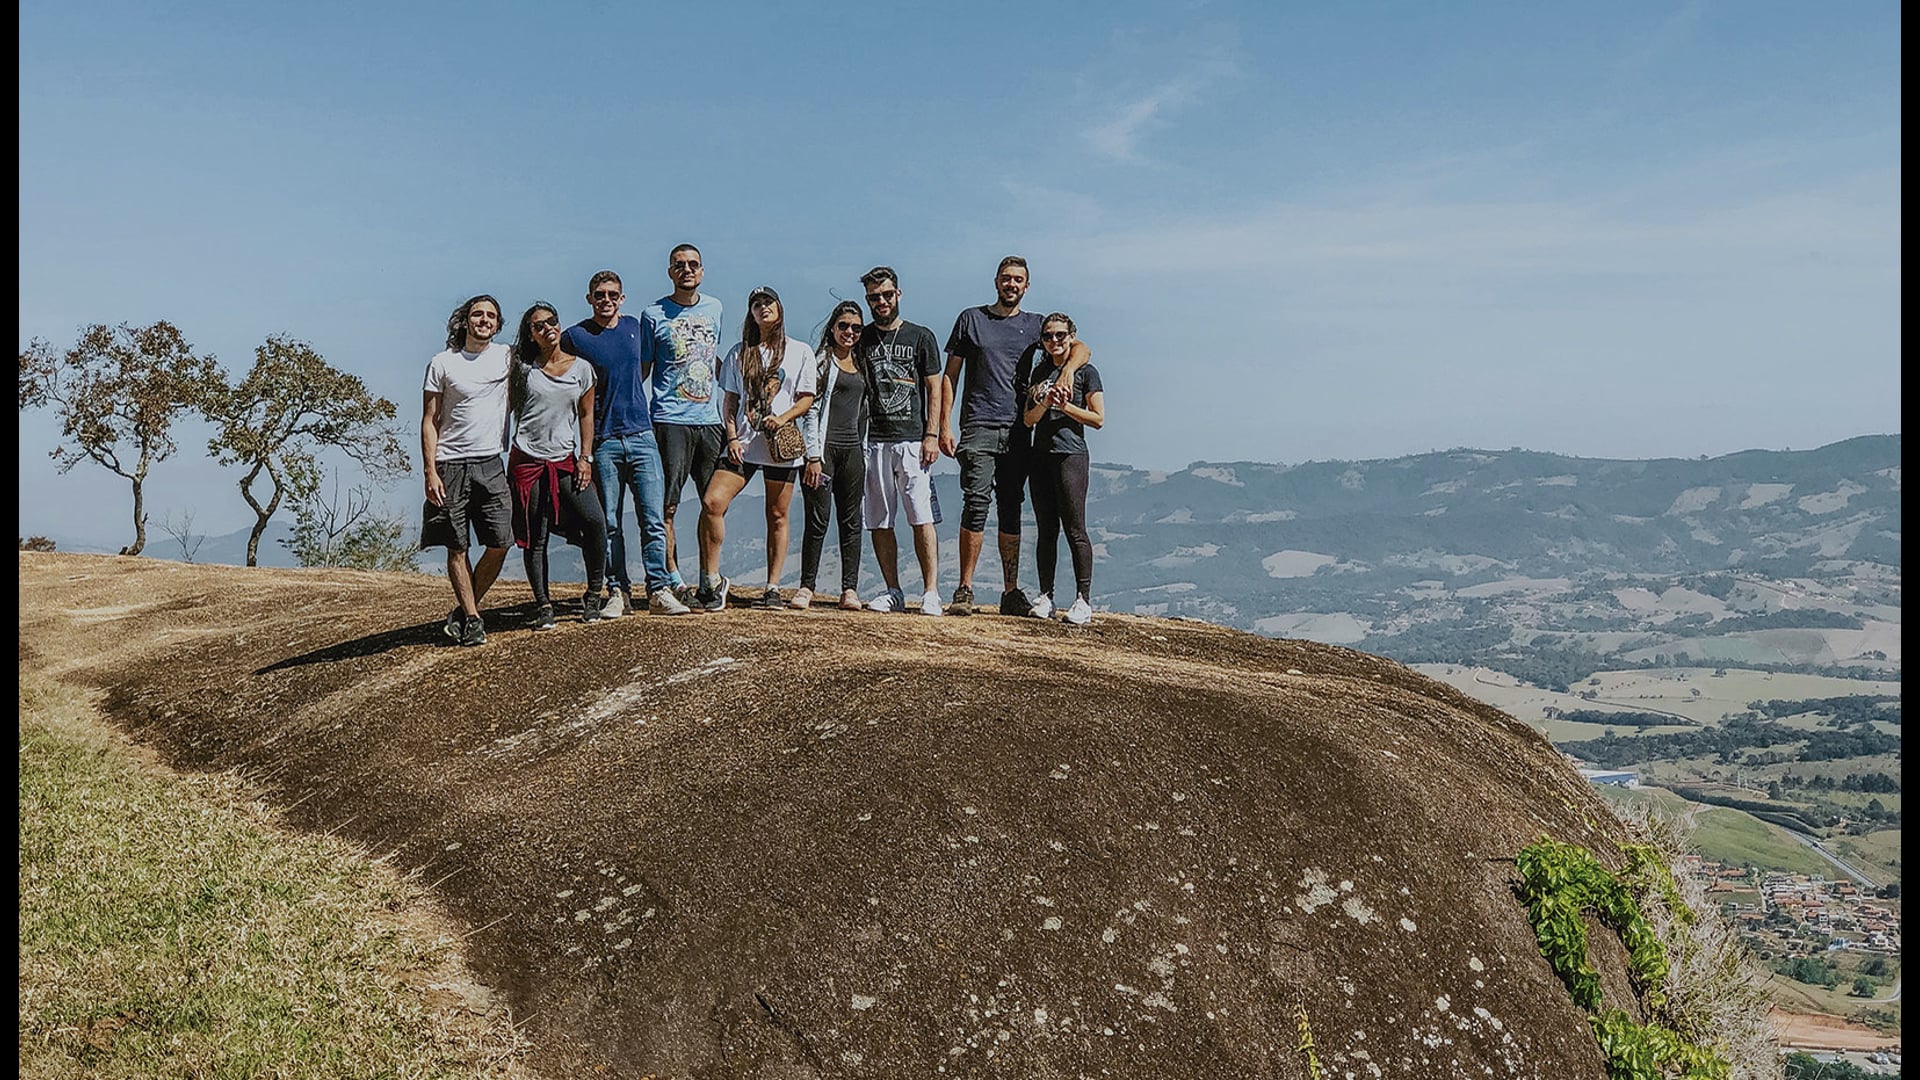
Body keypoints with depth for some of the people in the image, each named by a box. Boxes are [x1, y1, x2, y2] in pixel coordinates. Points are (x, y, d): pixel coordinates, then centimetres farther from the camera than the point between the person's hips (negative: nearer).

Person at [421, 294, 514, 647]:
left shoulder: (507, 357, 8)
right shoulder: (442, 363, 2)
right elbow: (429, 422, 2)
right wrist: (431, 472, -7)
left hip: (491, 463, 2)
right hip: (450, 465, -2)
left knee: (500, 543, -3)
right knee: (456, 547, 0)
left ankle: (462, 610, 15)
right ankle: (471, 618, 9)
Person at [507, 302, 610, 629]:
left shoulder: (581, 368, 8)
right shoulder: (523, 367, 6)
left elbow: (586, 415, 10)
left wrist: (585, 458, 1)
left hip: (565, 460, 0)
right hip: (527, 461, 0)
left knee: (595, 520, -15)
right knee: (534, 538, 0)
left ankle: (593, 595, 1)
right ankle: (543, 606, 10)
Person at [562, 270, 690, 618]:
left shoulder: (633, 326, 11)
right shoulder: (574, 337, -1)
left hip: (641, 436, 3)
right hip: (603, 442, -2)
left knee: (653, 519, -2)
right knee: (610, 524, 3)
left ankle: (658, 591, 3)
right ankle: (618, 592, 11)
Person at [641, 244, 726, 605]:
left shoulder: (714, 308, 13)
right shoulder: (654, 314, 0)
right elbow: (641, 370, 3)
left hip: (710, 419, 4)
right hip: (671, 421, -4)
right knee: (667, 506, -5)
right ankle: (672, 578, 1)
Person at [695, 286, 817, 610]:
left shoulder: (800, 352, 8)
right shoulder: (739, 353, 14)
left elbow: (807, 398, 4)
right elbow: (730, 402, 13)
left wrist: (782, 418, -13)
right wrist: (732, 437, -1)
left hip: (781, 444, -1)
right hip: (743, 442, 1)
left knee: (777, 516, 3)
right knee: (712, 503, -14)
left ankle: (773, 588, 12)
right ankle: (711, 581, -5)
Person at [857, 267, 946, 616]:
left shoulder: (921, 337, 7)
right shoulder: (862, 339, 13)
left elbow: (934, 389, 5)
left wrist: (932, 435, -6)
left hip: (913, 439, -3)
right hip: (875, 441, 3)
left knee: (922, 519, -9)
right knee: (879, 522, 3)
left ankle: (930, 593, -7)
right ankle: (893, 592, 11)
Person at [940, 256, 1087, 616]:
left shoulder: (1034, 325, 13)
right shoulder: (971, 319, 9)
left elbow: (1080, 349, 4)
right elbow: (950, 376, 8)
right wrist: (945, 426, -1)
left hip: (1017, 431, 3)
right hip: (978, 427, -2)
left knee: (1011, 510, 5)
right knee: (976, 503, -13)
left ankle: (1011, 593, 10)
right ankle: (964, 590, -8)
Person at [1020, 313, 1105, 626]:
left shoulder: (1085, 372, 1)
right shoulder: (1038, 373, 16)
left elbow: (1098, 418, -4)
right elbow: (1028, 419, 9)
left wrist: (1064, 405, -11)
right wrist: (1045, 403, -10)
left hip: (1071, 454, -5)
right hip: (1041, 456, 5)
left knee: (1074, 530, -8)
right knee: (1046, 530, 6)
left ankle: (1083, 600, -6)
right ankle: (1045, 597, 10)